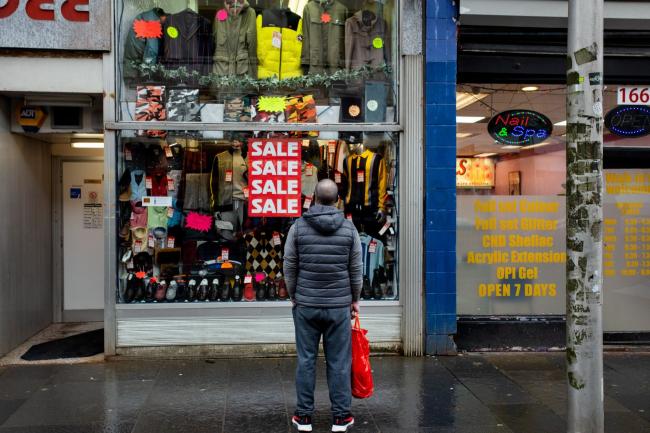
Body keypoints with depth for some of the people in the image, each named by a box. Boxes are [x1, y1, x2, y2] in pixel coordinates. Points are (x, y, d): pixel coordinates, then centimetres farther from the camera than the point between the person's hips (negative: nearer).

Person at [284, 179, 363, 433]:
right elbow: (356, 269, 2)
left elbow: (289, 266, 1)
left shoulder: (298, 227, -2)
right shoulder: (348, 228, -1)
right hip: (339, 305, 0)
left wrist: (293, 297, 13)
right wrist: (354, 299, 14)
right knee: (339, 362, 7)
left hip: (306, 305, 0)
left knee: (305, 360, 8)